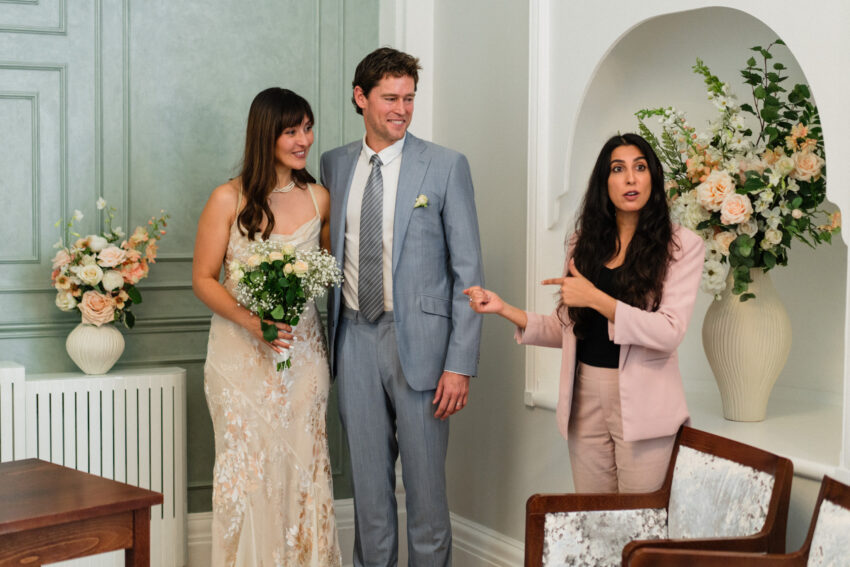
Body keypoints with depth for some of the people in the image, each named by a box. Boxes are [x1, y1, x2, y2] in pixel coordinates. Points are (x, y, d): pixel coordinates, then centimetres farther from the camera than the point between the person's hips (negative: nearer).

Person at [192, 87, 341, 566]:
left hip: (303, 351, 3)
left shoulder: (319, 198, 4)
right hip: (241, 352, -3)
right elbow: (204, 279, -4)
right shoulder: (229, 199, -6)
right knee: (248, 471, 2)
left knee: (304, 467, 7)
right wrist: (252, 321, -18)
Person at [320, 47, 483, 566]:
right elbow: (331, 256, 14)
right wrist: (324, 338, 6)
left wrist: (461, 364, -12)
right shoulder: (335, 165, 8)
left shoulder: (446, 166, -3)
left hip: (418, 338, -3)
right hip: (354, 338, 3)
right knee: (368, 475, 13)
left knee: (425, 477, 4)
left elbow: (467, 271, -6)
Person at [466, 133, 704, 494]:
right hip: (585, 399, 4)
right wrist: (505, 309, 0)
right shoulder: (584, 243, 11)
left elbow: (669, 334, -15)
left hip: (642, 404, -4)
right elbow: (566, 329, 13)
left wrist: (595, 298, -19)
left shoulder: (682, 246, -4)